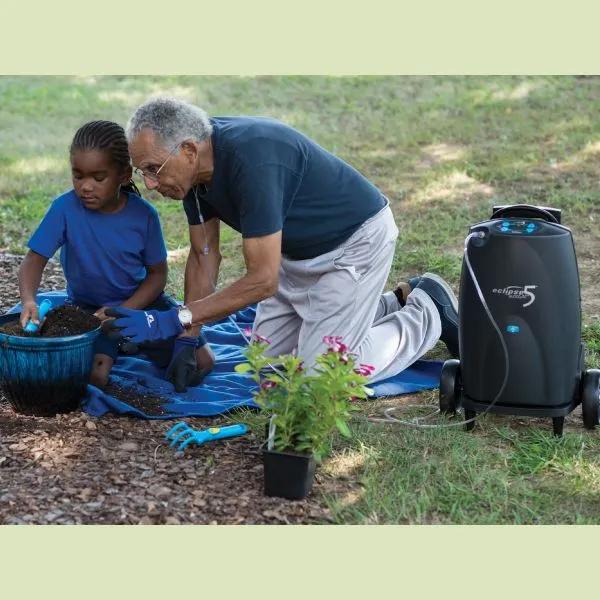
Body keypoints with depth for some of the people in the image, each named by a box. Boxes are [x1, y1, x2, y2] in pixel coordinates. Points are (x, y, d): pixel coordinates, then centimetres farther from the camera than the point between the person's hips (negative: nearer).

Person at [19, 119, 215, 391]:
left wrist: (123, 312, -21)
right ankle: (111, 345, -1)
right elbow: (34, 259, -17)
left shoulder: (143, 214, -14)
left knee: (202, 362, -12)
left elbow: (157, 273, -6)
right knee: (94, 375, -27)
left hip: (139, 299, 0)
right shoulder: (65, 208, -17)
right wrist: (28, 300, -38)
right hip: (87, 305, 0)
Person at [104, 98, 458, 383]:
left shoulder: (250, 158, -36)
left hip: (356, 240, -9)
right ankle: (401, 302, 22)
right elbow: (204, 254, 2)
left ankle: (428, 315, 10)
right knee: (269, 357, 12)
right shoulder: (194, 168, -10)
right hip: (302, 250, 9)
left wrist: (175, 321, -32)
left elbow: (263, 280, -34)